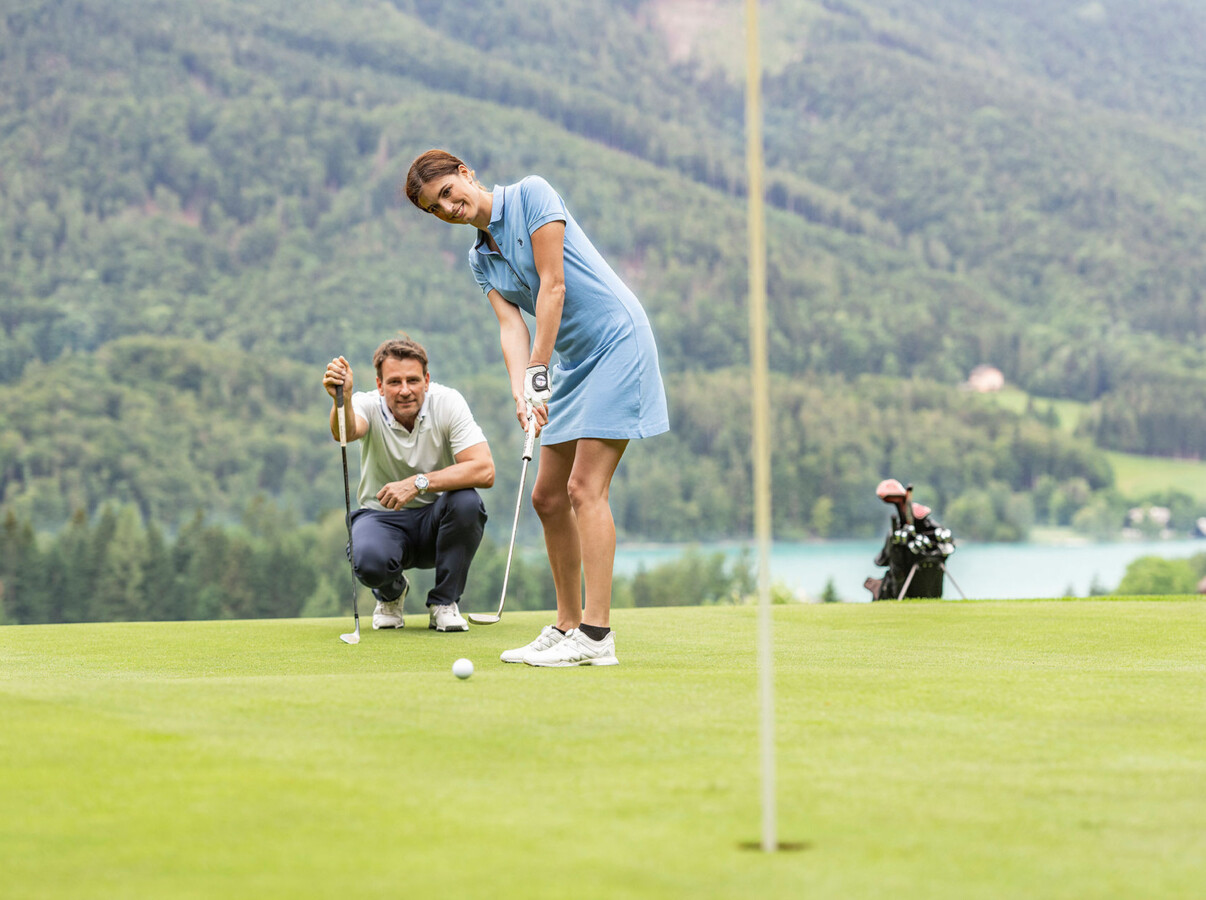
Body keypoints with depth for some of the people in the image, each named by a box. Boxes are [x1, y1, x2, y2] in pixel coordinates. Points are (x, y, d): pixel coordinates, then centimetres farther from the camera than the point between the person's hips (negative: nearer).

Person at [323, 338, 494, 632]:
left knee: (467, 502, -33)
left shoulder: (448, 403, -16)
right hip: (382, 517, -1)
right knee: (369, 560, -34)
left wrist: (418, 482, -35)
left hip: (435, 519, 1)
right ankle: (391, 593, 8)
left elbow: (484, 470, -26)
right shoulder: (370, 405, -15)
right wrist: (342, 398, -63)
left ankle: (444, 602, -9)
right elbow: (346, 432, -40)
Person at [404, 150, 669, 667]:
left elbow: (552, 286, -16)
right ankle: (567, 626, 15)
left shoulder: (531, 194, -9)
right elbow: (511, 326, -1)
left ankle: (596, 635, -17)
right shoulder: (481, 260, 12)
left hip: (616, 343, -8)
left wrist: (538, 371, -18)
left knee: (585, 488, -15)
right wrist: (520, 392, -20)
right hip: (573, 362, 8)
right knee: (548, 497, 6)